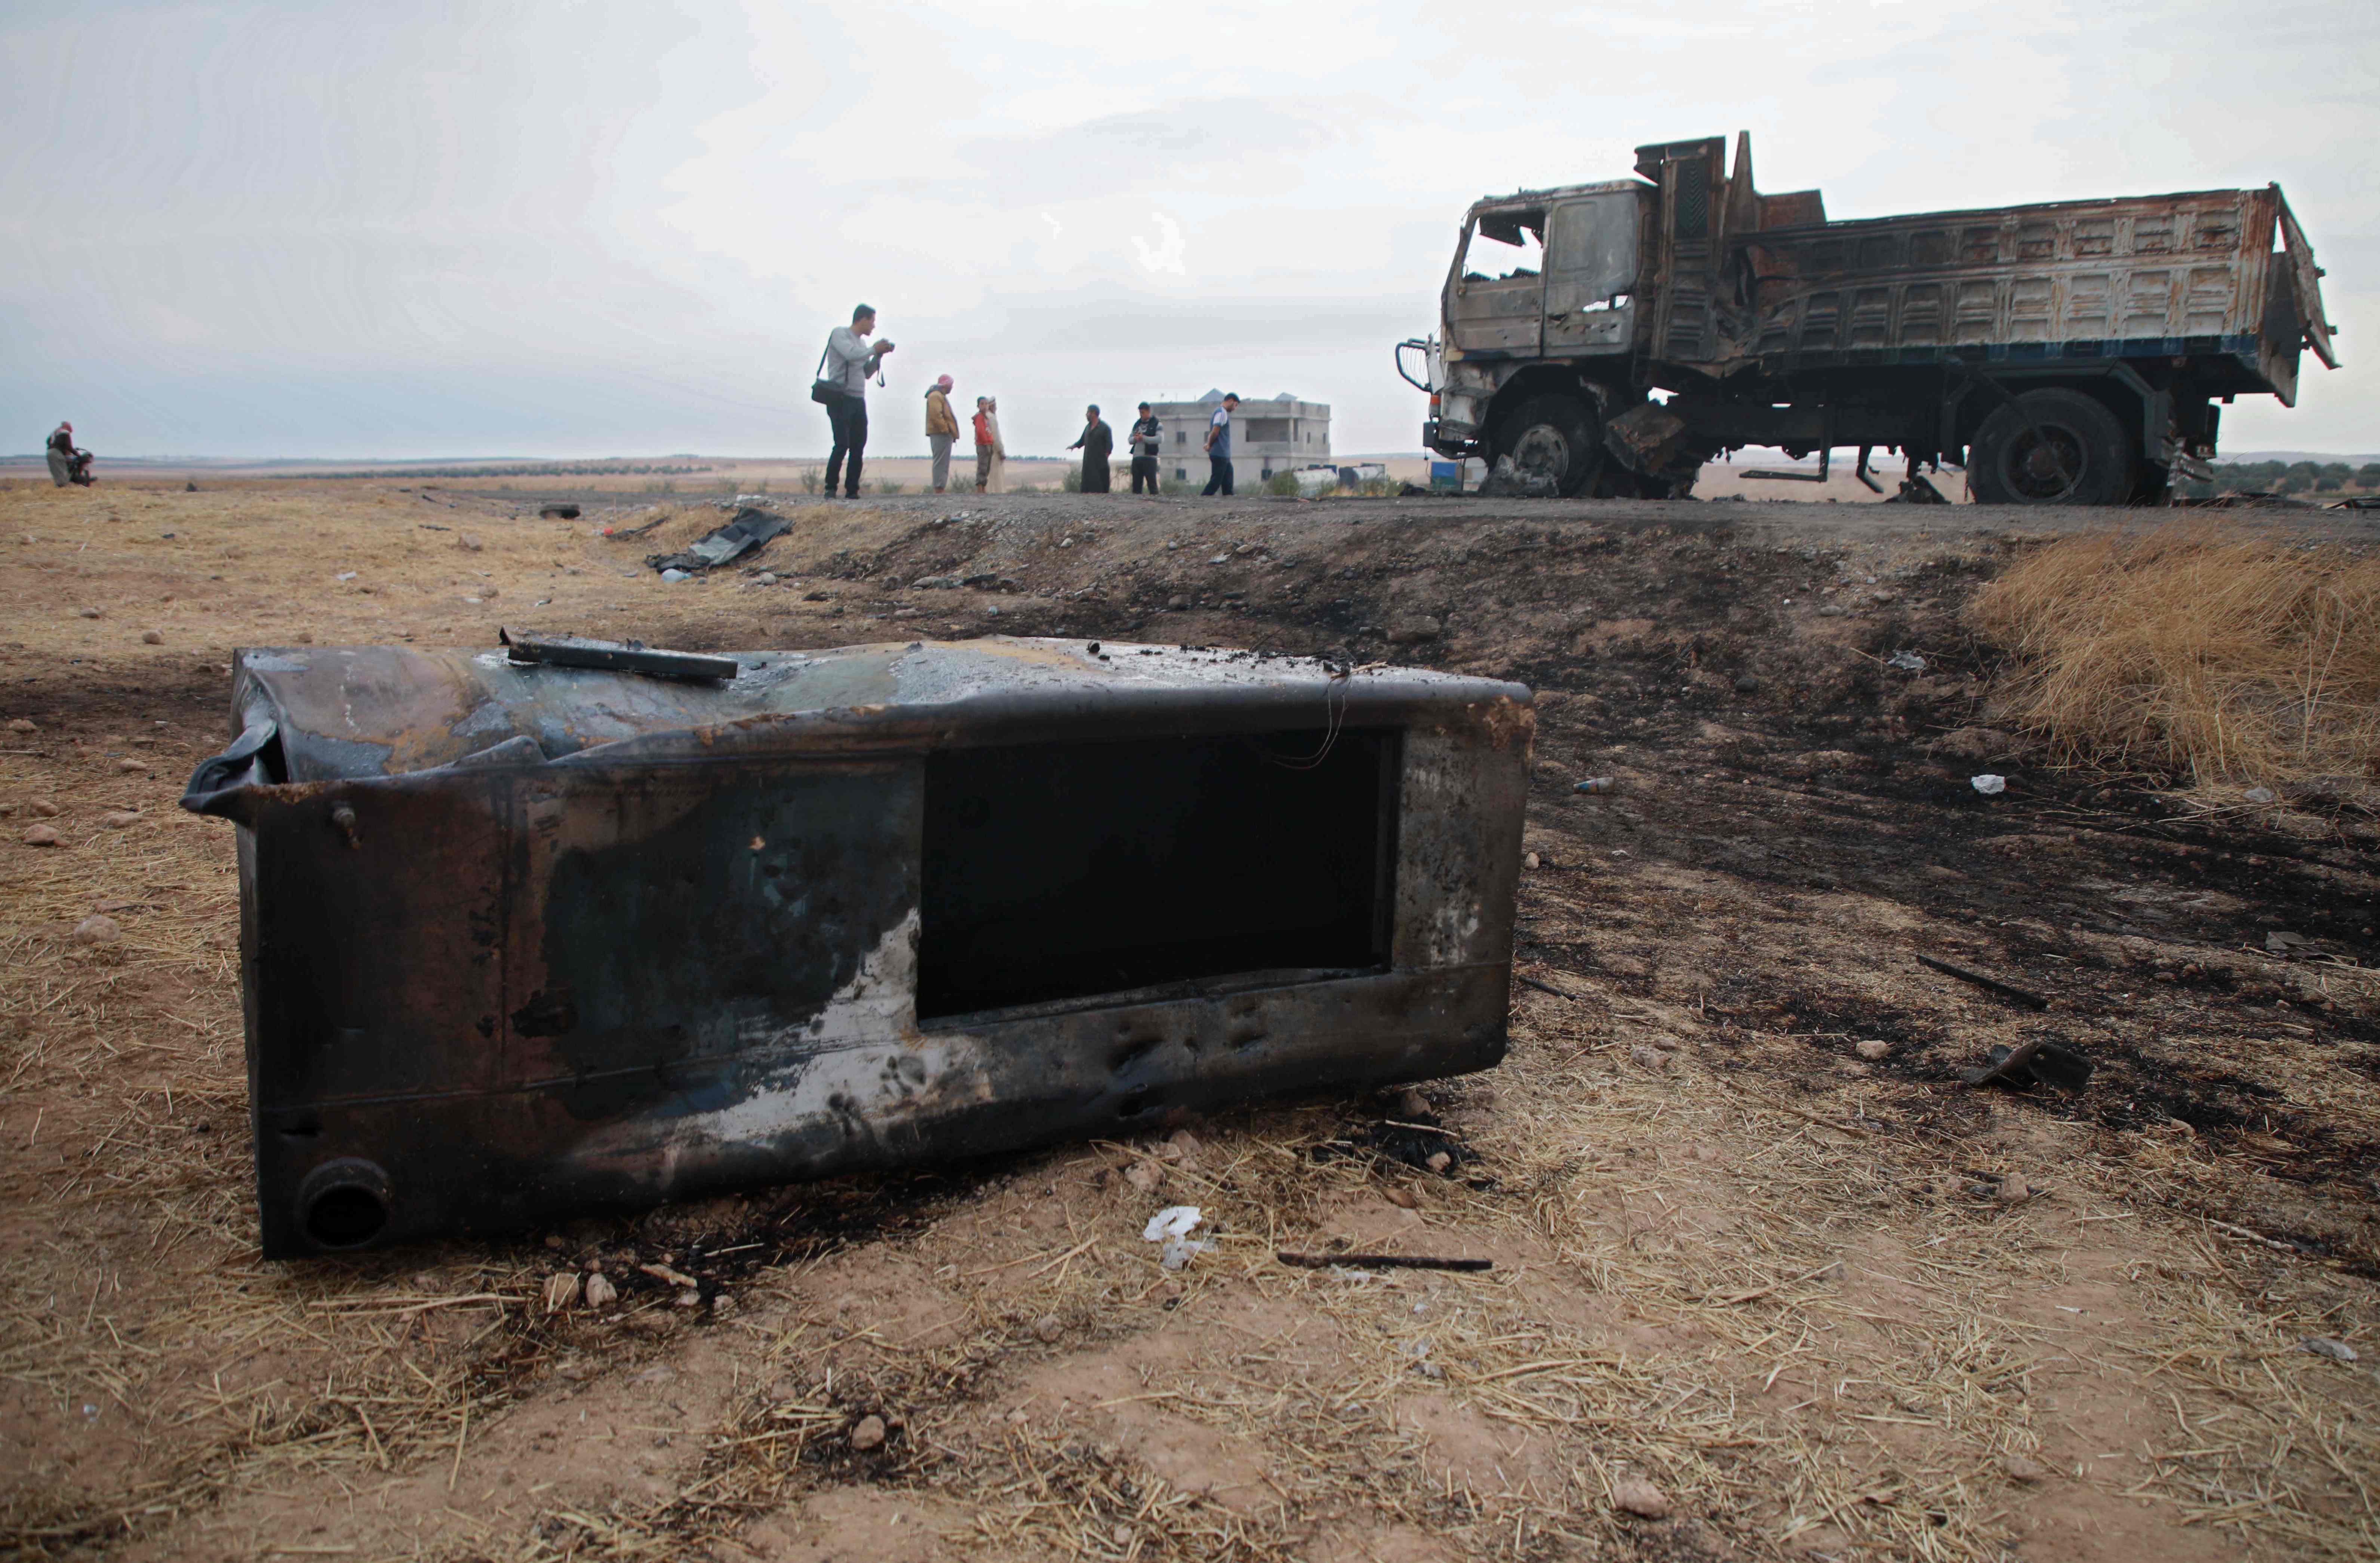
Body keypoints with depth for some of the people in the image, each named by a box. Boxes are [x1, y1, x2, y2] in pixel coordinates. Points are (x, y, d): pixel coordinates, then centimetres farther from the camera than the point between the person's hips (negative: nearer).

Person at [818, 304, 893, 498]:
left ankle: (852, 491, 4)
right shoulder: (840, 333, -2)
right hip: (840, 399, -7)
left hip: (858, 400, 7)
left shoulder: (861, 343, 20)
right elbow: (851, 354, -21)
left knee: (858, 447, 1)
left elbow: (867, 373, 24)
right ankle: (831, 488, -7)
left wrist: (879, 355, 11)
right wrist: (874, 350, -9)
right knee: (842, 445, -14)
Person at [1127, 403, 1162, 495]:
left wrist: (1144, 438, -14)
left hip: (1149, 458, -6)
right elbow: (1130, 440, 19)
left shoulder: (1156, 424, 2)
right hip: (1136, 457, 6)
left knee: (1152, 483, -8)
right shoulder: (1137, 424, 19)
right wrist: (1135, 438, -5)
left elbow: (1160, 439, -11)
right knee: (1136, 484, 5)